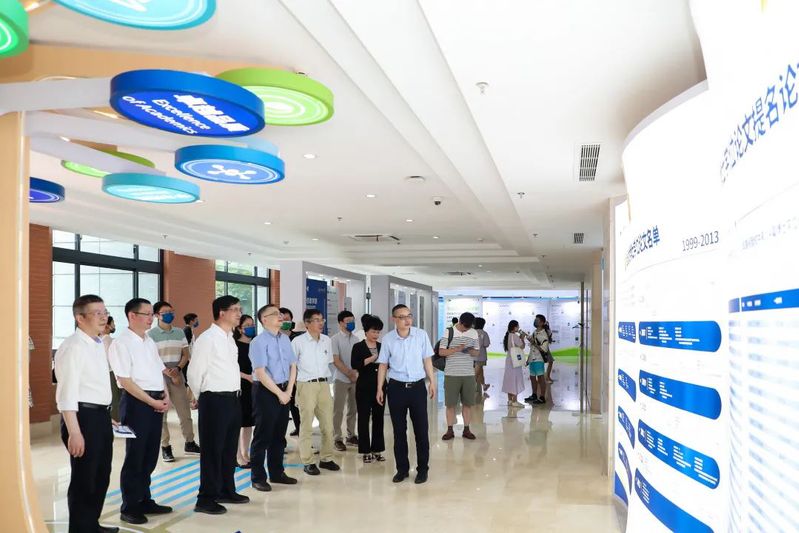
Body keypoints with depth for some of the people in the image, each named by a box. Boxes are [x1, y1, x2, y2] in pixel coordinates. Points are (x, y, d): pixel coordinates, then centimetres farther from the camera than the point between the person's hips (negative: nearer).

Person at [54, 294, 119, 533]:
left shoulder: (99, 345, 13)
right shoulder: (73, 346, -16)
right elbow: (67, 392, -21)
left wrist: (107, 417, 18)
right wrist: (74, 432, -25)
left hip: (101, 415, 9)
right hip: (83, 416, -9)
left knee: (101, 476, 19)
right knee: (83, 479, 2)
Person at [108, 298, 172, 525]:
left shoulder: (150, 342, 14)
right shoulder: (121, 343, -10)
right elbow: (125, 380, -15)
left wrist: (166, 397, 2)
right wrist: (152, 402, -15)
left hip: (157, 402, 7)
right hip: (136, 402, -7)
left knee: (150, 455, 13)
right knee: (135, 456, 1)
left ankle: (144, 501, 26)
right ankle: (129, 507, 12)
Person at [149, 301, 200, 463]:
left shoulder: (180, 332, 9)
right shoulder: (151, 334, -5)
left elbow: (185, 355, 10)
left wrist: (177, 369, -9)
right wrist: (168, 374, -11)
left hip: (178, 377, 4)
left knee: (185, 411, 7)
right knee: (161, 413, 1)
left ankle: (189, 443, 19)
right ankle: (165, 447, 10)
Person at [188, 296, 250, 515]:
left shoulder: (230, 338, 12)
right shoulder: (207, 338, -14)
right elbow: (194, 373, -11)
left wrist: (234, 394, 15)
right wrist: (201, 398, 2)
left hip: (233, 399, 8)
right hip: (215, 401, -8)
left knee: (229, 449, 16)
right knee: (212, 450, 0)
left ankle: (226, 491, 30)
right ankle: (206, 499, 9)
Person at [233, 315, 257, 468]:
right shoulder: (235, 345, -6)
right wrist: (247, 376, -18)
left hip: (253, 387, 6)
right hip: (239, 386, -6)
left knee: (249, 421, 11)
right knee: (238, 421, -2)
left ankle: (245, 454, 20)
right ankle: (238, 457, 4)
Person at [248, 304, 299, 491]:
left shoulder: (285, 339, 8)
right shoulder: (259, 342, -13)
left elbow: (293, 366, 10)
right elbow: (261, 373, -17)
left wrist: (288, 391, -1)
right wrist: (279, 393, -14)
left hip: (284, 391, 7)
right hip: (265, 392, -7)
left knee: (279, 435, 15)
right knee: (263, 436, 1)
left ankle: (277, 473, 28)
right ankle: (258, 477, 12)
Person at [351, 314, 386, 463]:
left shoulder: (381, 347, 9)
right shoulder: (358, 347, -3)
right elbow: (355, 365, -15)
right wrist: (371, 359, -20)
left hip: (380, 385, 4)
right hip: (364, 386, -4)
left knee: (378, 418, 7)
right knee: (364, 418, 2)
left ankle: (377, 450, 15)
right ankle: (366, 451, 10)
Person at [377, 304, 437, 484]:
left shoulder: (421, 335, -4)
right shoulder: (388, 339, -3)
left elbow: (427, 360, 5)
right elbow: (383, 365, 4)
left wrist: (432, 382, 4)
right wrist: (379, 389, 3)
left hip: (417, 386, 0)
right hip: (396, 388, 0)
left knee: (421, 429, 3)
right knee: (399, 430, 8)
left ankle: (423, 469, 15)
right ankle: (402, 468, 21)